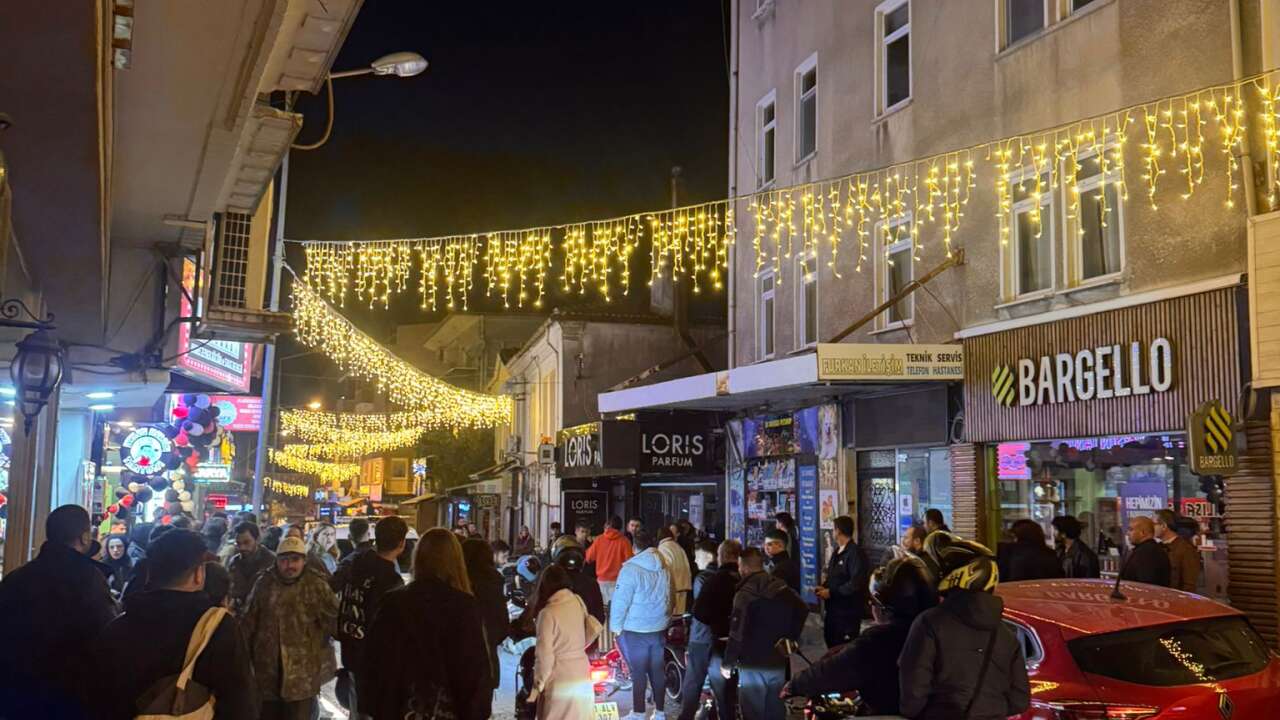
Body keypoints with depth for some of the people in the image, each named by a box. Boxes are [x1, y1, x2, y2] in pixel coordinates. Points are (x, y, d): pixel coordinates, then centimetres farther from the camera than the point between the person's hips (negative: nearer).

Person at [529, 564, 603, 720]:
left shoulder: (548, 613, -18)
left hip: (560, 683, -6)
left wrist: (537, 686, -5)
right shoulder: (578, 602, -2)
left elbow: (545, 656, -16)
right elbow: (595, 628, 7)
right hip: (582, 678, 6)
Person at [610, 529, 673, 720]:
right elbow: (669, 598, 7)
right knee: (658, 670, 11)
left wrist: (616, 626, -3)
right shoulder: (664, 568, 1)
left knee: (638, 672, 4)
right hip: (659, 629, 5)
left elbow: (621, 601, -13)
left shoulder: (631, 569, -15)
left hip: (635, 630, -5)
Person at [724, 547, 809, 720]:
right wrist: (790, 639, 15)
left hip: (753, 665, -6)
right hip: (779, 662, 6)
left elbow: (737, 633, -20)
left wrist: (727, 663, -10)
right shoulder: (782, 588, 4)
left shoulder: (745, 594, -16)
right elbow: (803, 611, 10)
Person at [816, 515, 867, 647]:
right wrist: (824, 587, 0)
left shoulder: (856, 553, -17)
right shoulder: (837, 552, 12)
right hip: (833, 608, 9)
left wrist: (831, 592, -18)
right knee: (831, 644, 17)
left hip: (848, 611, -9)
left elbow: (856, 583, -25)